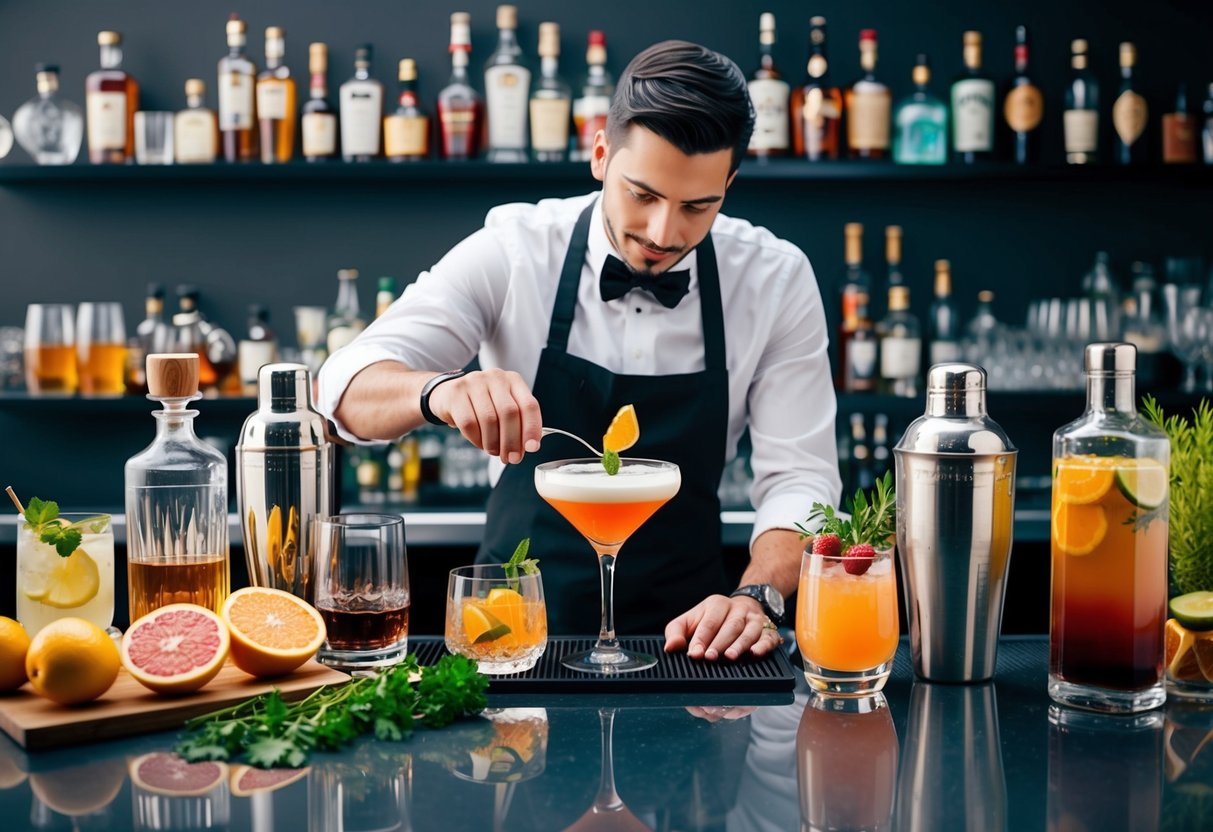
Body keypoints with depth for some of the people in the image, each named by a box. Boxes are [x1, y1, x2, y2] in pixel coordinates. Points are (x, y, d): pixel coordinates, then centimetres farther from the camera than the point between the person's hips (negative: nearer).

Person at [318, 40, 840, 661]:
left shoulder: (777, 279, -5)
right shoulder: (513, 251, -9)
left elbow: (798, 476, -6)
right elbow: (345, 387, -16)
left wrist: (756, 597, -25)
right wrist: (443, 390, -38)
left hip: (683, 632, 2)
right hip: (516, 625, -1)